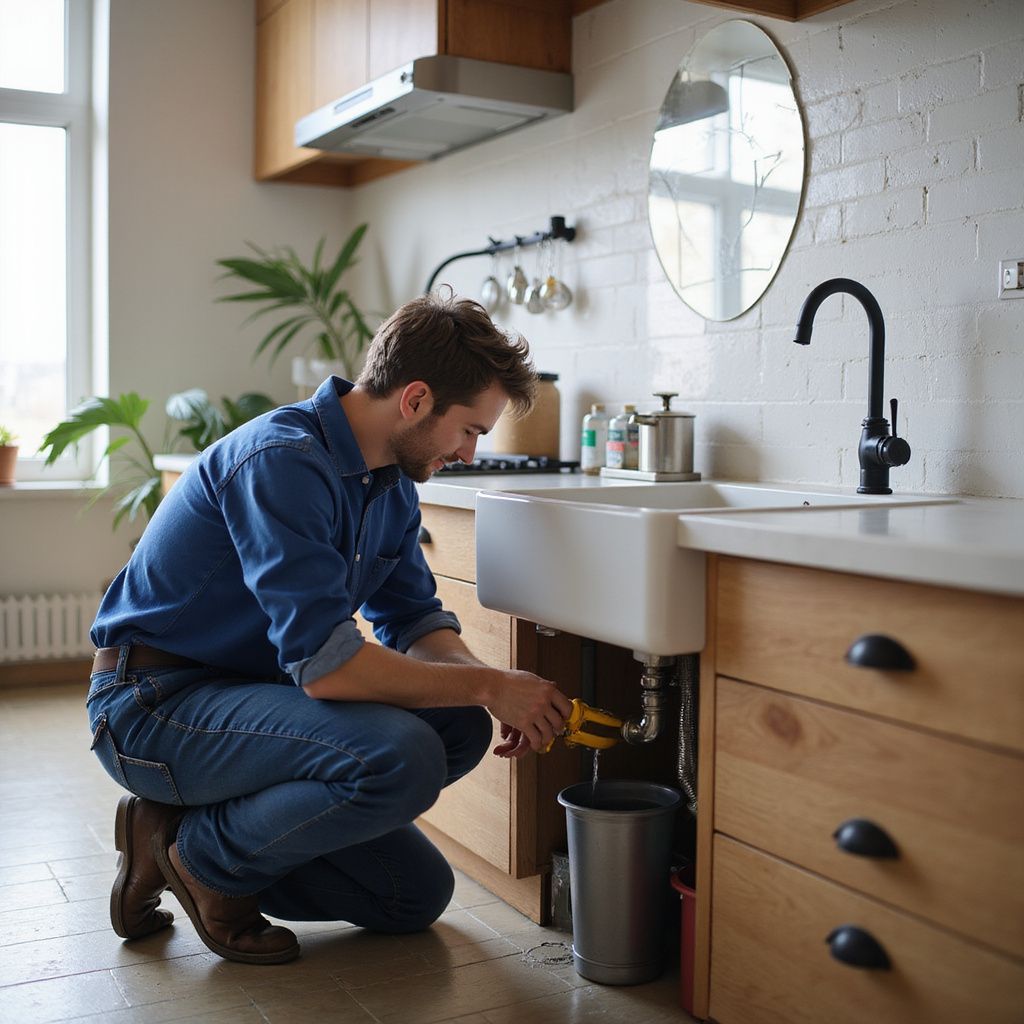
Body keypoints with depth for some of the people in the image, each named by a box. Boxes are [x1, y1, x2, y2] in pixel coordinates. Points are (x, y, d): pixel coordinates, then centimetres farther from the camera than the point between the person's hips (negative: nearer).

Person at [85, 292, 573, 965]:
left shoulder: (391, 480, 4)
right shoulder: (282, 461, -25)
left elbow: (415, 620, 9)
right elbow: (325, 663, -31)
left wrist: (500, 694, -10)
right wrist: (488, 685, -22)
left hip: (251, 693, 9)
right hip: (155, 704, -9)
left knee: (433, 841, 2)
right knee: (401, 757, -30)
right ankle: (204, 854, -6)